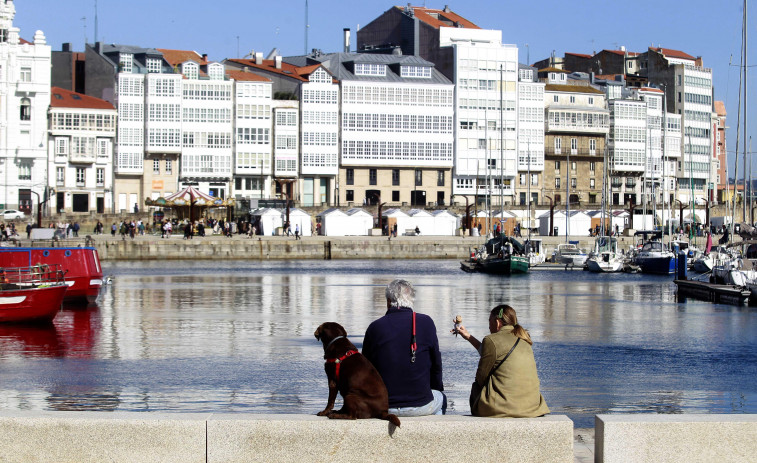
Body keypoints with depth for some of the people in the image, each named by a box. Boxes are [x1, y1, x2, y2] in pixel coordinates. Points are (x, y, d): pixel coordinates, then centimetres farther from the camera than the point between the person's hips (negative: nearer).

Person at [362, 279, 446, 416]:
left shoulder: (374, 327, -4)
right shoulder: (425, 323, -6)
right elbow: (436, 364, 3)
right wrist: (438, 387, 23)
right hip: (420, 406, -1)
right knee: (440, 397, 33)